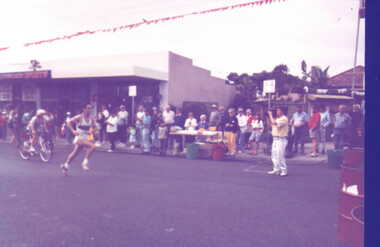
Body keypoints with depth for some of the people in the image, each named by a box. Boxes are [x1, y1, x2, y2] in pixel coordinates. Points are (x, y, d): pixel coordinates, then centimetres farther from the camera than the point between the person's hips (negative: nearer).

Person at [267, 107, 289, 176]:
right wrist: (269, 116, 9)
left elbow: (274, 123, -24)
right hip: (275, 139, 9)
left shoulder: (284, 118, -13)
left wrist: (270, 115, -12)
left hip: (281, 139, -9)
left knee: (280, 155, -10)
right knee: (274, 155, 11)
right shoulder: (277, 119, 17)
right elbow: (271, 124, 20)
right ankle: (276, 169, 18)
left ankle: (284, 170, -2)